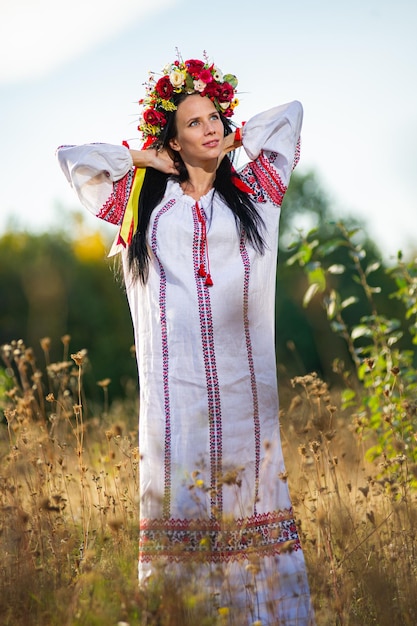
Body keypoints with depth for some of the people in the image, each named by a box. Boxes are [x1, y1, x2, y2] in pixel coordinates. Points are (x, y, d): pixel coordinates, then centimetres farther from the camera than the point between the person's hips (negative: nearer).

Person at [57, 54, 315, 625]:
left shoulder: (253, 191, 16)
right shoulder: (147, 199, 16)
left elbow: (290, 113, 25)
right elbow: (72, 157, 23)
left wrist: (233, 143, 23)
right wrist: (140, 159, 19)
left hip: (241, 366, 0)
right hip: (174, 365, 0)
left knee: (250, 473, -3)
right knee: (179, 476, -5)